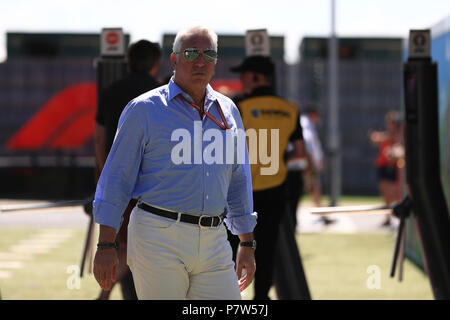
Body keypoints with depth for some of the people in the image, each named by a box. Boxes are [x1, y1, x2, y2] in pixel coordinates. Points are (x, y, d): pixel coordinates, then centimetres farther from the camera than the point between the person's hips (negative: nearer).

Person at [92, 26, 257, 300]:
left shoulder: (228, 111, 16)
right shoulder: (144, 109, 1)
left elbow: (239, 182, 21)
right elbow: (117, 178, -1)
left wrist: (248, 245, 18)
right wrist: (106, 246, -8)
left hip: (214, 244, 5)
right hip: (158, 240, -5)